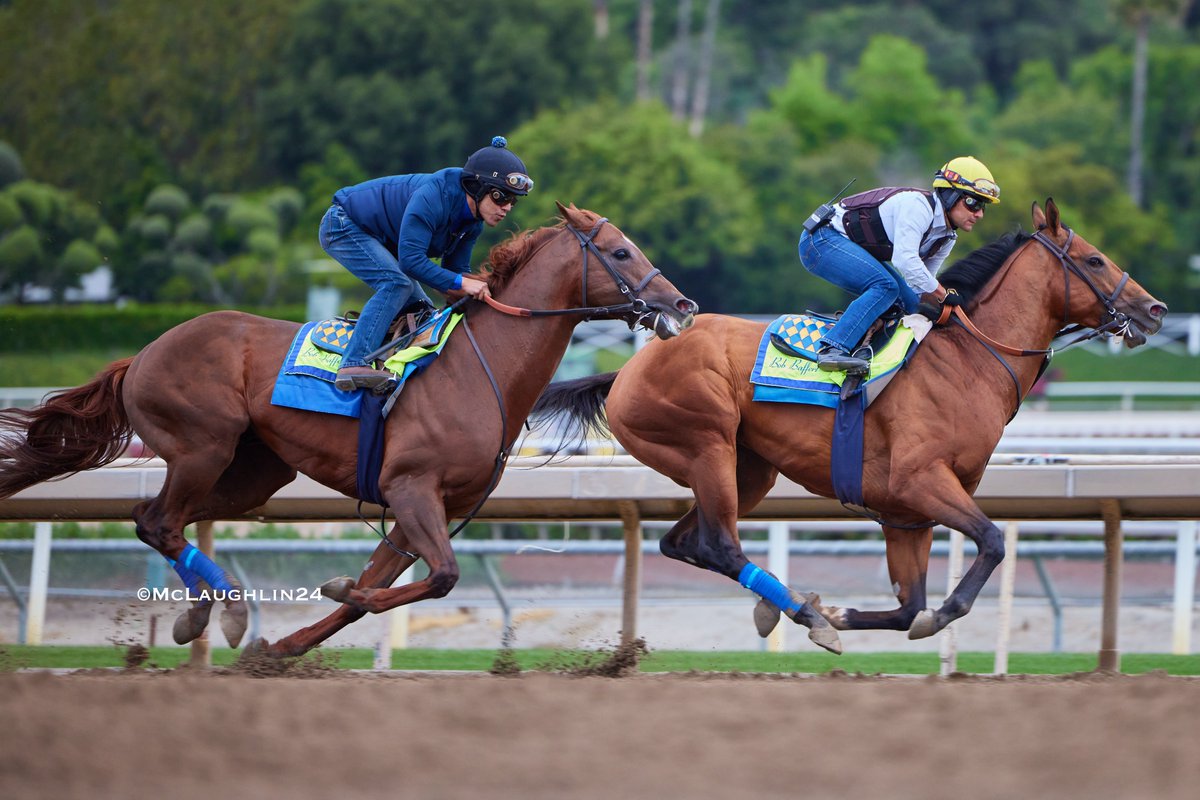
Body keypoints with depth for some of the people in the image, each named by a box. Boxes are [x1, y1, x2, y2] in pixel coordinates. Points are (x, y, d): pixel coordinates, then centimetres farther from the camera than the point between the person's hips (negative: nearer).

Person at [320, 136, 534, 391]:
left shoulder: (473, 223, -5)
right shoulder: (433, 197, -34)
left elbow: (455, 269, 2)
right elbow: (411, 260, -38)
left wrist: (480, 290, -17)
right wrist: (461, 282, -40)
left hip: (379, 240, 10)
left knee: (420, 307, 9)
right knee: (396, 284, -30)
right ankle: (354, 364, -38)